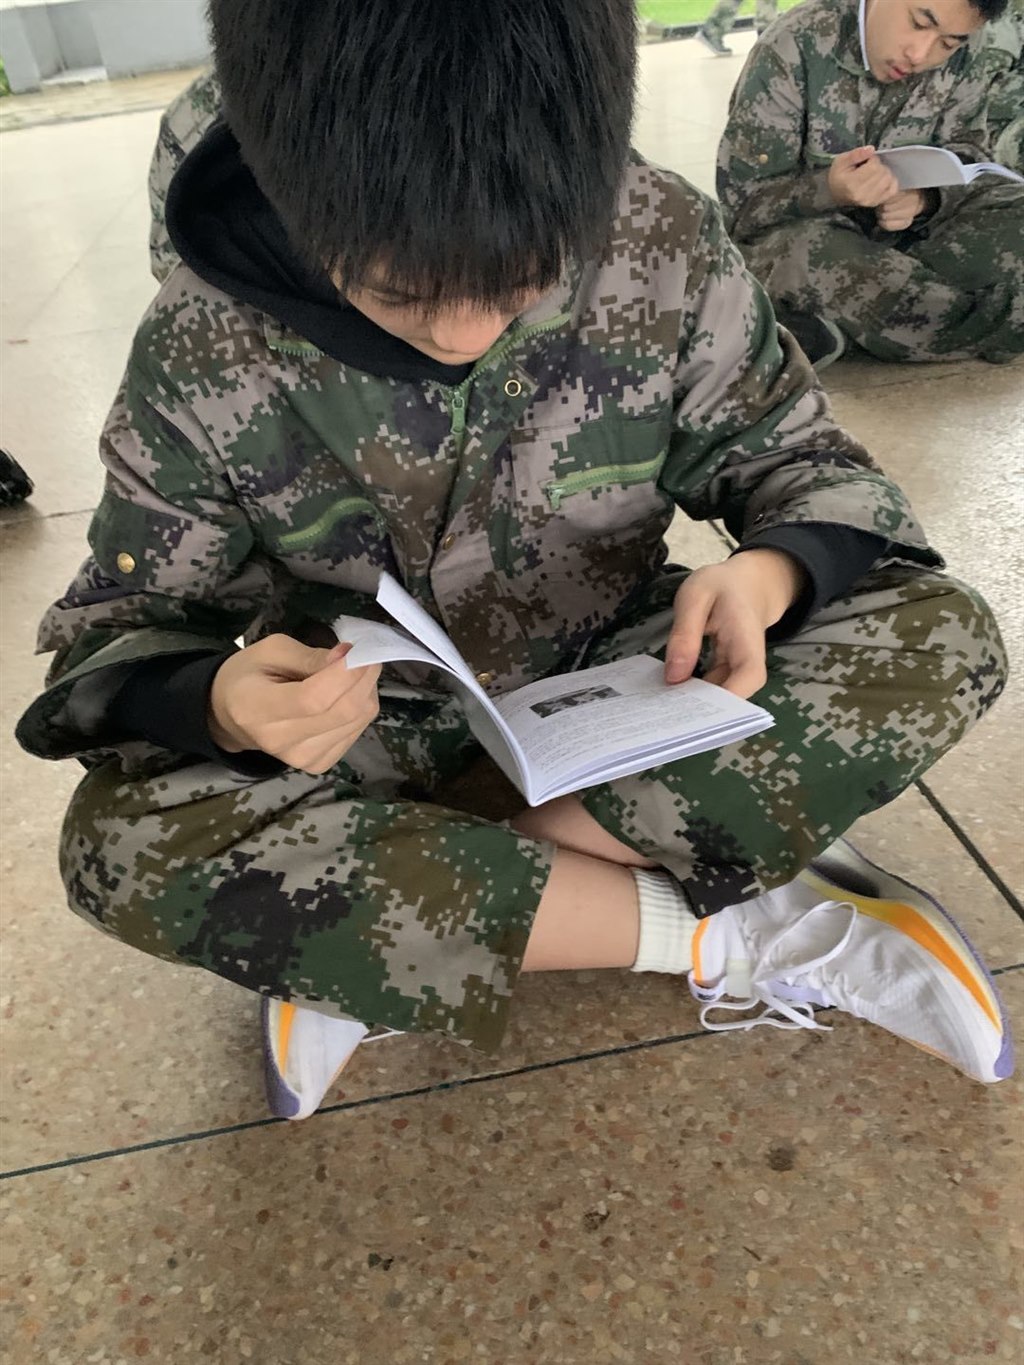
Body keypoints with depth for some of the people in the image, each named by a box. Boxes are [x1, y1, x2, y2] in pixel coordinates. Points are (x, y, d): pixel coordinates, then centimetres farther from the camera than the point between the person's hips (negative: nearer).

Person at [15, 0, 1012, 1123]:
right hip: (374, 730, 0)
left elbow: (796, 460, -3)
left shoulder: (665, 243, -14)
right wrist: (217, 703, -34)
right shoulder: (201, 351, -17)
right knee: (118, 839, -28)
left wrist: (765, 574, -27)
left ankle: (373, 922, -22)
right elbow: (119, 630, -9)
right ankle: (723, 935, -23)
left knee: (944, 636, -21)